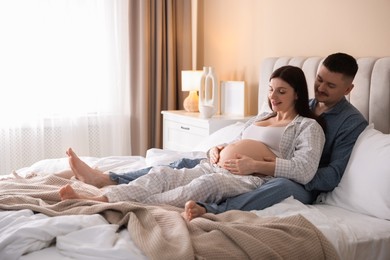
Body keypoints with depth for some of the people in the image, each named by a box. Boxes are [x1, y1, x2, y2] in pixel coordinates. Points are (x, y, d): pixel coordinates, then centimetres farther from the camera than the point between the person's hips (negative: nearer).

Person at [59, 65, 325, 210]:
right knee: (163, 173, -19)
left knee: (207, 184, -39)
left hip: (253, 180, -7)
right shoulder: (261, 117, 27)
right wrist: (222, 150, 11)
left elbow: (305, 171, -11)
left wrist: (256, 165, -16)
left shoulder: (308, 126, 4)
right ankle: (100, 199, -36)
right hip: (217, 168, 7)